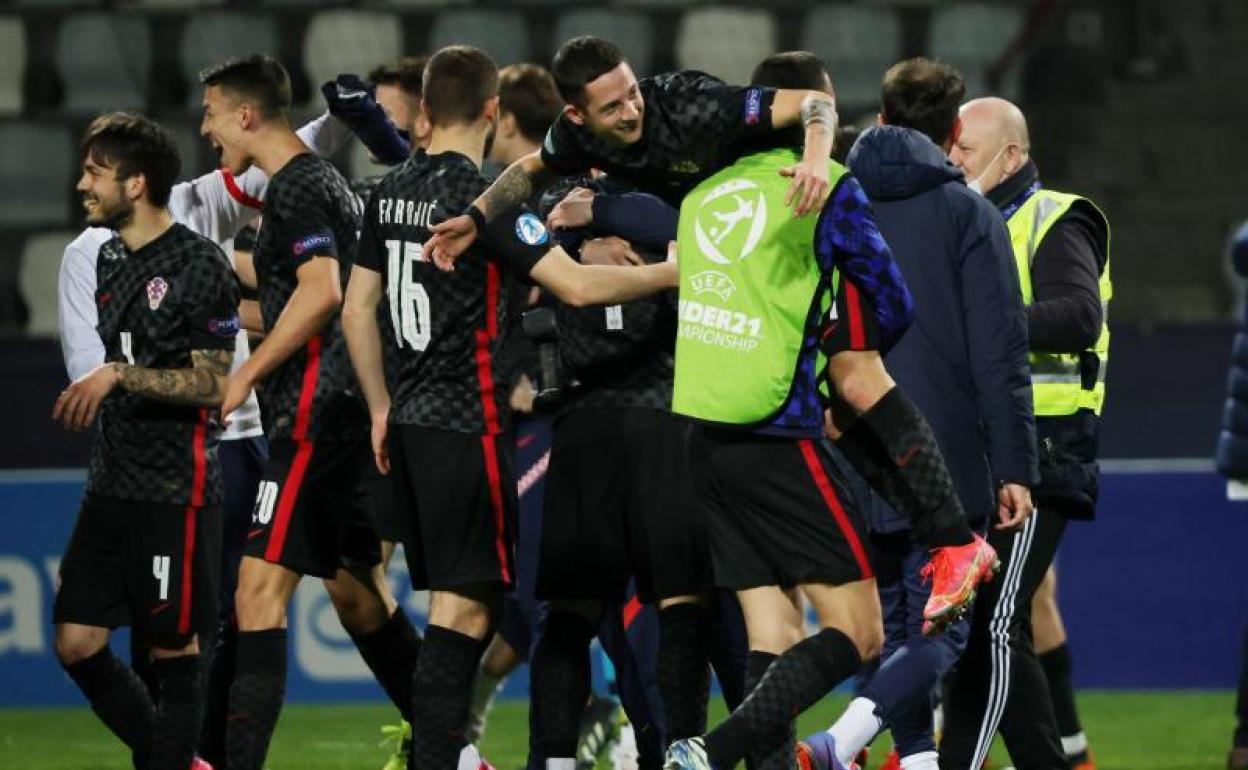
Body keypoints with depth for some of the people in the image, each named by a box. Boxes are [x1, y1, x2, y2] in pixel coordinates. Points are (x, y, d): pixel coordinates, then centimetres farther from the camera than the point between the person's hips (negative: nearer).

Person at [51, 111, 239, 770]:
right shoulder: (111, 258, 13)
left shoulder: (199, 265, -11)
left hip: (174, 490, -8)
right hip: (111, 485, 8)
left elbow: (214, 384, -14)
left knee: (173, 649, -1)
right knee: (77, 644, 4)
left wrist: (118, 376, -18)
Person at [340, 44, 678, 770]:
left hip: (411, 421, 8)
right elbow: (576, 285, -20)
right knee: (464, 607, -7)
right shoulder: (480, 197, -14)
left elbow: (357, 310, 15)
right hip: (466, 426, -8)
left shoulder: (391, 193, 9)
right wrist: (672, 272, -8)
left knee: (457, 601, 15)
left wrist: (382, 409, 22)